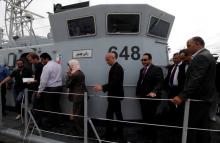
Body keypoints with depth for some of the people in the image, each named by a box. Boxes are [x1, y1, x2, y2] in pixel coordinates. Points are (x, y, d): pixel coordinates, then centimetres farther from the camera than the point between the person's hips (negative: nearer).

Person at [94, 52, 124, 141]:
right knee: (118, 114, 16)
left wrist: (102, 87, -35)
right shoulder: (116, 67, 12)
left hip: (115, 95, -10)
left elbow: (114, 82, -29)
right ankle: (119, 133, 29)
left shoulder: (116, 68, -18)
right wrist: (103, 87, 10)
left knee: (109, 114, -3)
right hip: (115, 94, 10)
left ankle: (108, 135, 9)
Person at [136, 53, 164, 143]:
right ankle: (147, 133, 32)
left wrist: (154, 92, -33)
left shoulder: (157, 69, -9)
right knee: (145, 117, 14)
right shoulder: (142, 70, 15)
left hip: (151, 97, -6)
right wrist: (138, 93, 12)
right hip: (143, 97, 7)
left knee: (151, 118, 4)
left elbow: (160, 82, -18)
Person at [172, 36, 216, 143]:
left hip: (198, 99, -10)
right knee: (203, 128, 16)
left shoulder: (201, 57, -16)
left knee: (191, 128, -3)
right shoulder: (207, 55, 17)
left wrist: (182, 96, -29)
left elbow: (195, 80, -26)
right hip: (204, 98, 10)